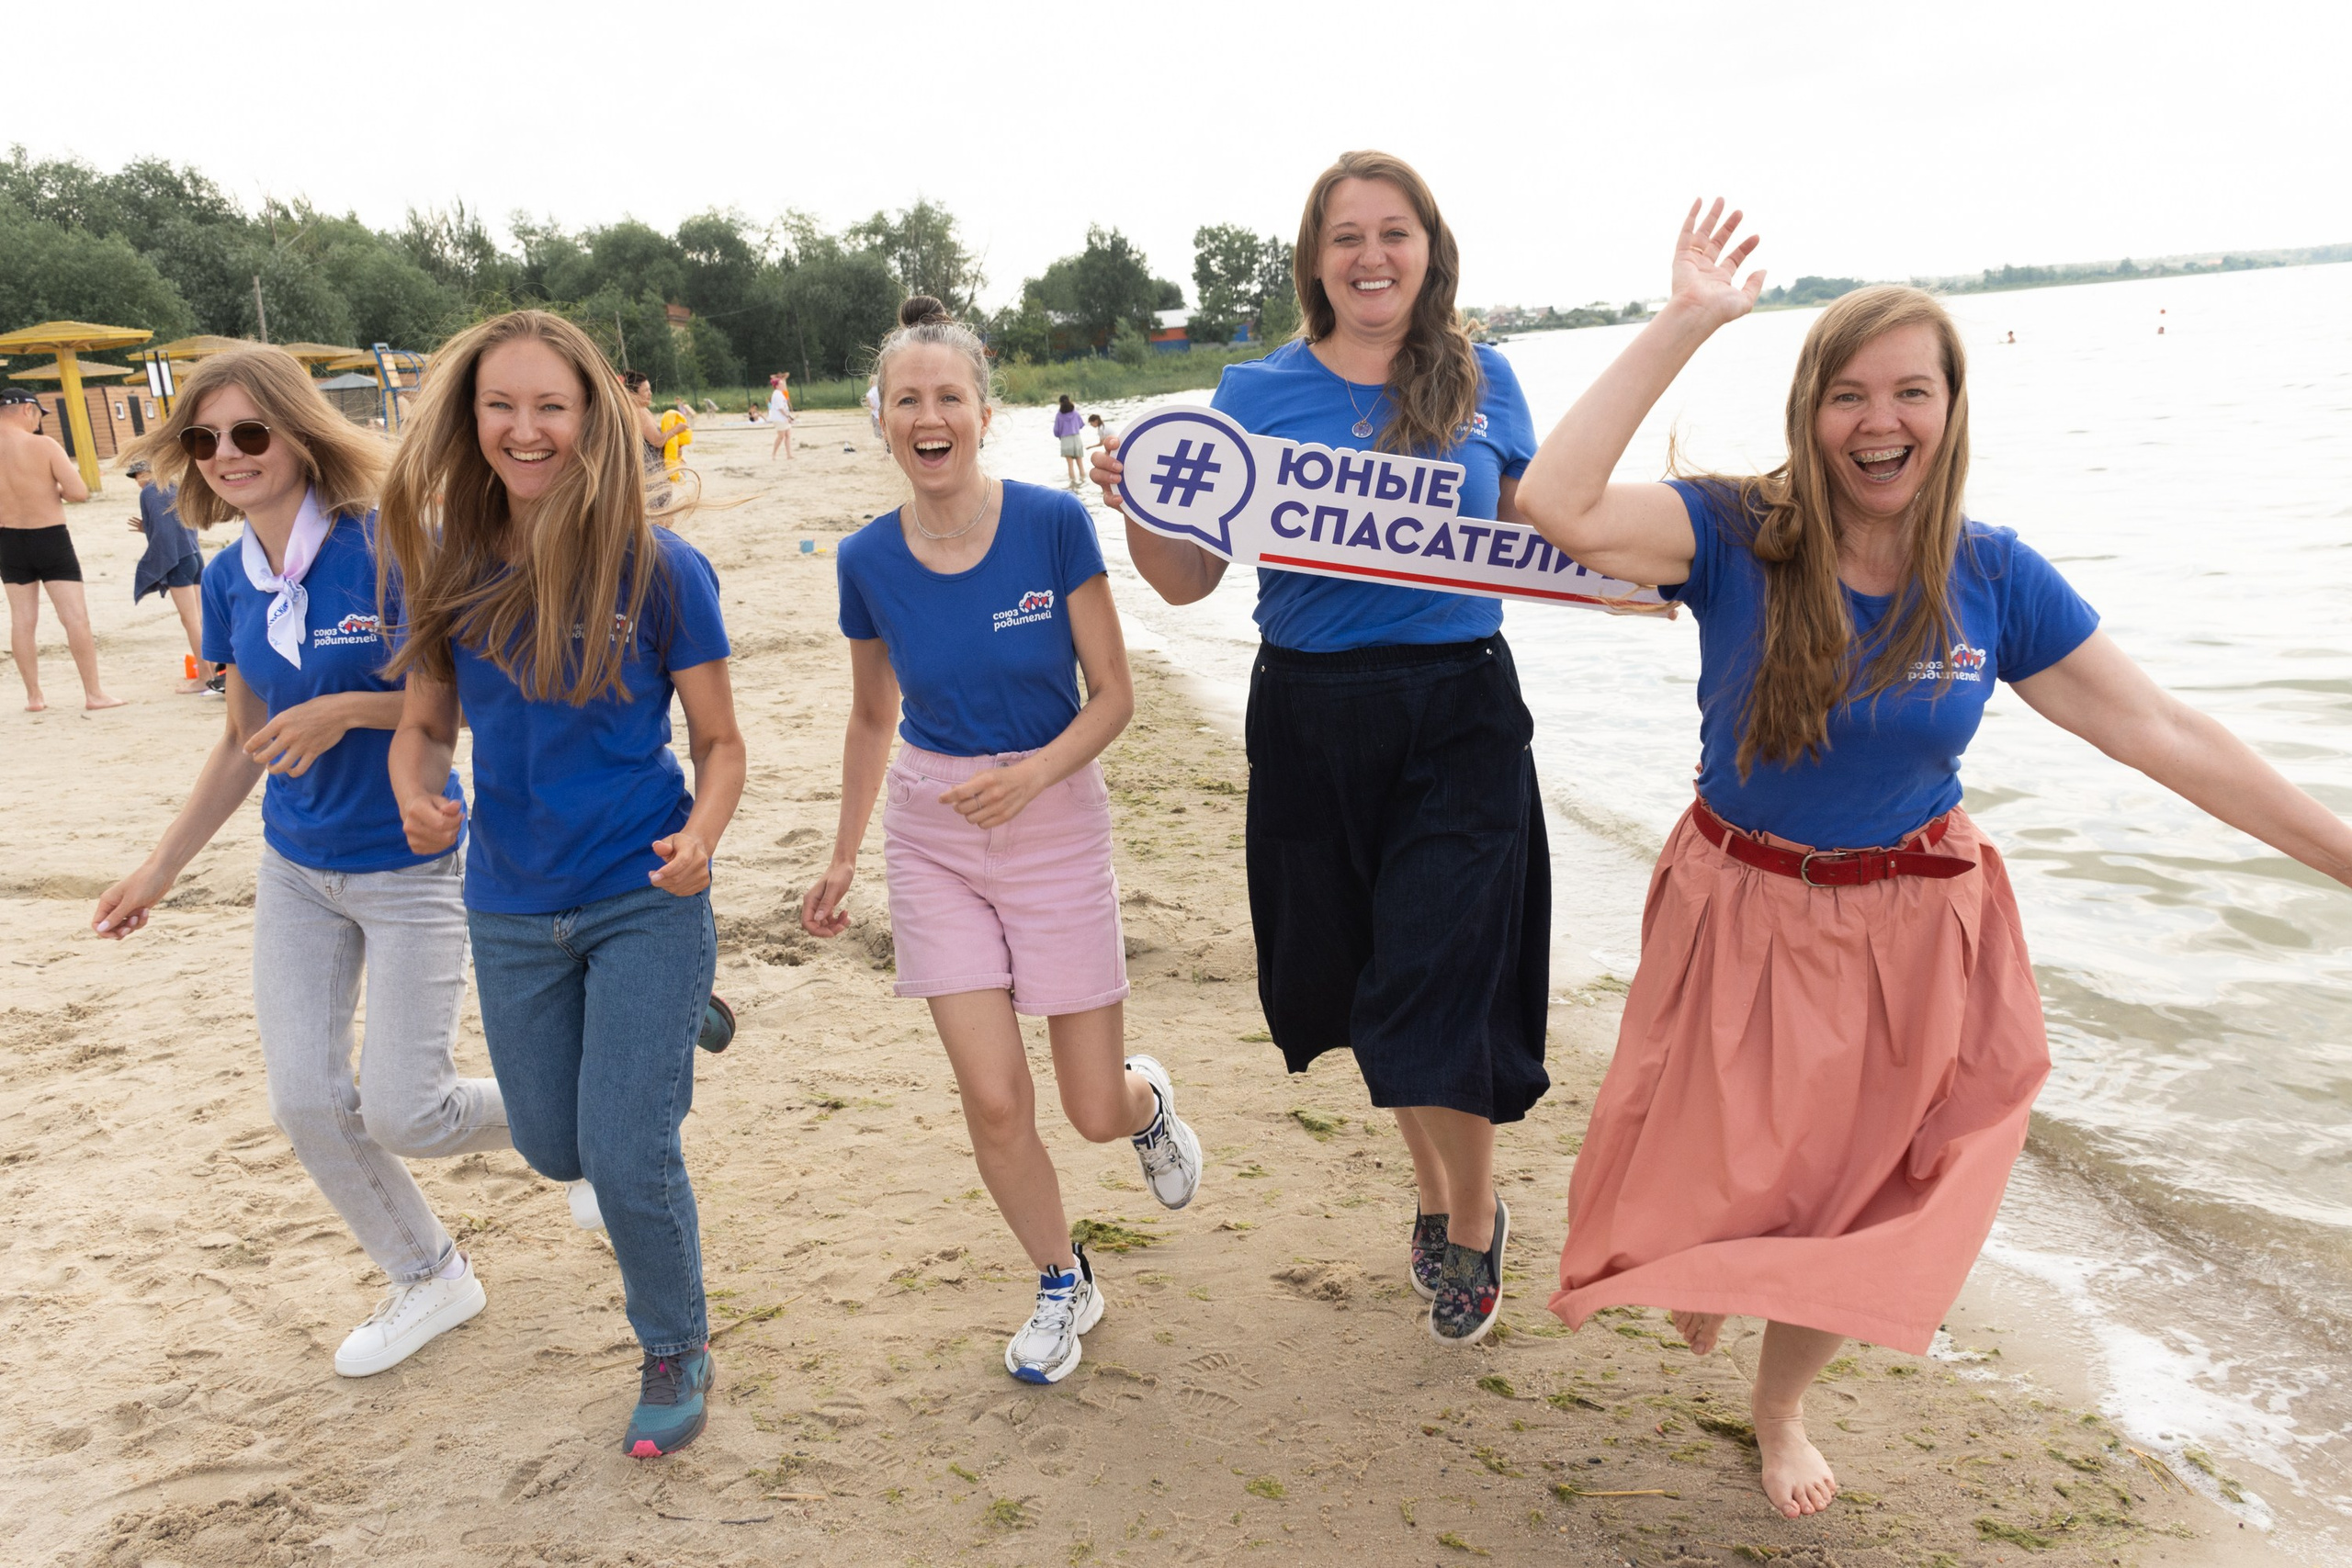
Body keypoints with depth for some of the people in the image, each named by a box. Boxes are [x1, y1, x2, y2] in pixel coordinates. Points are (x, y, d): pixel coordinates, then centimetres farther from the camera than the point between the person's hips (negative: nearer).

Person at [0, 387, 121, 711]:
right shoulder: (43, 445, -15)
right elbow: (79, 492, -18)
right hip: (50, 539, -4)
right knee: (76, 617, 0)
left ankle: (33, 696, 15)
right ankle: (93, 694, 2)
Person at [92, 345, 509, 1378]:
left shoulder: (387, 548, -18)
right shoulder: (230, 580, 1)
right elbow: (246, 739, 12)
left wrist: (347, 710, -26)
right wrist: (160, 868, 15)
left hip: (410, 864, -6)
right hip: (295, 868, 6)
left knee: (402, 1114, -4)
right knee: (304, 1100, 6)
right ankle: (429, 1280, 28)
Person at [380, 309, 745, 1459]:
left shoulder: (660, 570, -13)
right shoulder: (445, 566, -4)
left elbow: (719, 742, -6)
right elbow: (425, 722, 7)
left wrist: (699, 837, -25)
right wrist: (414, 788, -16)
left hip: (644, 900, -4)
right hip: (512, 909, 4)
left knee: (626, 1157, -4)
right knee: (554, 1146, 17)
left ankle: (677, 1354, 24)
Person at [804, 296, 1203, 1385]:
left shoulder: (1053, 525, -13)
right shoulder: (869, 560, -4)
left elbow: (1114, 693, -8)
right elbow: (873, 718, 10)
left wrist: (1030, 772, -25)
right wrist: (844, 858, 14)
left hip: (1054, 817, -2)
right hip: (933, 833, 2)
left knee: (1095, 1111, 4)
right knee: (993, 1100, -2)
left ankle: (1149, 1098, 43)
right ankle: (1063, 1284, 25)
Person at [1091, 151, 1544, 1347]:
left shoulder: (1483, 383, 4)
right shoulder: (1257, 393, 2)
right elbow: (1186, 578, 1)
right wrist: (1133, 505, -18)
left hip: (1460, 717, -1)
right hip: (1312, 721, 2)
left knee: (1437, 979, -5)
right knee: (1362, 974, 13)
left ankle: (1473, 1223, 21)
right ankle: (1439, 1188, 40)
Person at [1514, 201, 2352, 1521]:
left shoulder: (1993, 577, -8)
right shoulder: (1736, 535, -16)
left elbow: (2165, 733, -3)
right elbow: (1558, 507, -34)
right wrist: (1683, 327, -31)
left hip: (1914, 935, 3)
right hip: (1742, 916, -2)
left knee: (1851, 1195, 16)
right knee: (1715, 1166, 11)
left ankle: (1782, 1406, 45)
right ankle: (1701, 1265, 52)